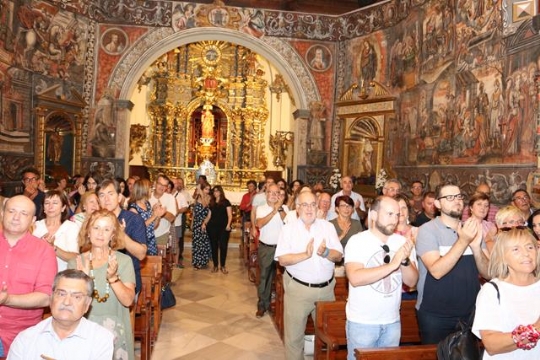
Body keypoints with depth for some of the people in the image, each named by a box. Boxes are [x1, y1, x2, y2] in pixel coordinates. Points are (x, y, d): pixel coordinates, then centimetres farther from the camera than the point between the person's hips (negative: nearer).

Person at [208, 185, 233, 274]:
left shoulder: (226, 202, 1)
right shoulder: (211, 203, 13)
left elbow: (230, 215, -4)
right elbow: (209, 215, 17)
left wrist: (228, 225, -17)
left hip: (223, 227, -4)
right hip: (212, 227, 4)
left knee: (223, 246, -2)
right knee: (214, 246, 5)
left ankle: (222, 266, 9)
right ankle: (215, 265, 15)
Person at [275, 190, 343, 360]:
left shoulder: (328, 226, 4)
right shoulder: (288, 228, -3)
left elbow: (339, 256, 0)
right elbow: (282, 259, -12)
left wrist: (325, 252, -21)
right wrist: (306, 255, -25)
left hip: (326, 288, 3)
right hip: (298, 288, -2)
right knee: (294, 335, 6)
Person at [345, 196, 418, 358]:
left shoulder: (403, 242, 0)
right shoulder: (357, 241, -13)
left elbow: (411, 281, -2)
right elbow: (355, 278, -26)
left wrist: (405, 261, -21)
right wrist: (393, 264, -28)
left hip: (392, 322, 4)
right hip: (362, 322, -4)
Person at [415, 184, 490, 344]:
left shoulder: (471, 229, 5)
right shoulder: (427, 230, -11)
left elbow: (487, 273, -2)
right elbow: (436, 271, -23)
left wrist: (476, 246, -20)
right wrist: (463, 241, -29)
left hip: (470, 312, 5)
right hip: (435, 315, -5)